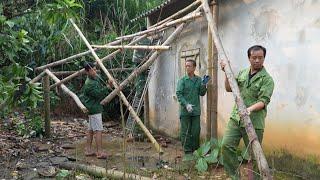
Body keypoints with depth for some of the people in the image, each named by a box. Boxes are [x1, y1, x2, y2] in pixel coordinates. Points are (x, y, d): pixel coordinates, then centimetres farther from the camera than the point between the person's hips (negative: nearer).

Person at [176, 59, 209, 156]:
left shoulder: (199, 80, 7)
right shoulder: (182, 80, -2)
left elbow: (202, 93, 7)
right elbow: (179, 94, -8)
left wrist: (204, 84, -10)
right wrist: (186, 104, -20)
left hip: (196, 110, 3)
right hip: (185, 111, -2)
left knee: (196, 132, 7)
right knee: (185, 132, 2)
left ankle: (195, 150, 20)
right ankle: (187, 151, 12)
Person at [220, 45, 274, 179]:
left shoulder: (267, 79, -5)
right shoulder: (242, 73, 13)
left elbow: (263, 101, -14)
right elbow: (229, 88, 17)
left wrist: (250, 109, -32)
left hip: (254, 122, -4)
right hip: (235, 118, 5)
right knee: (227, 145, -3)